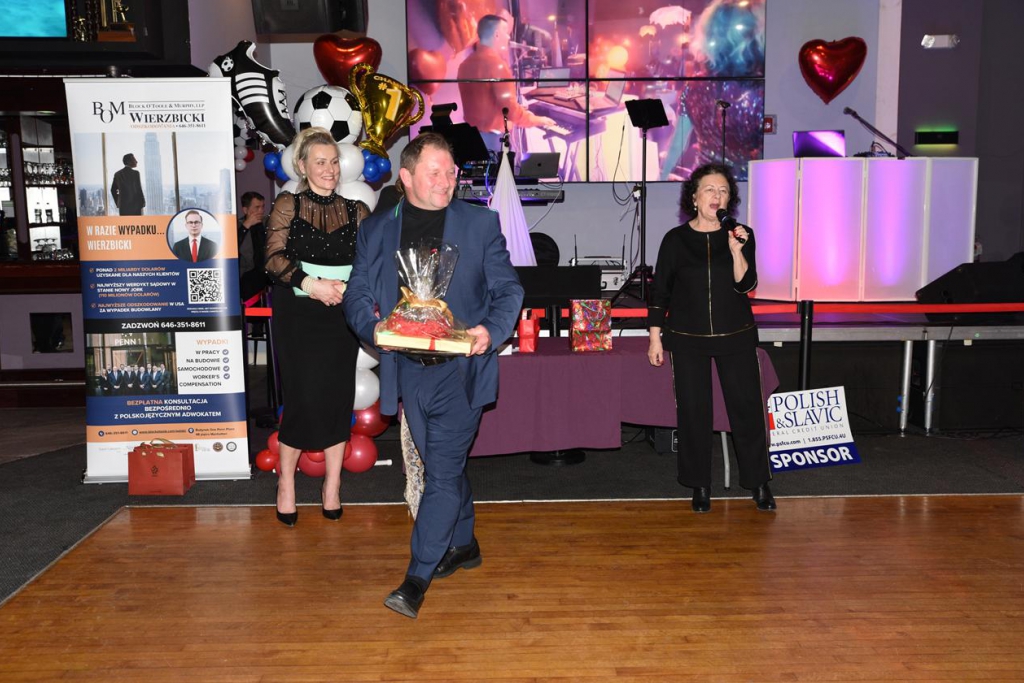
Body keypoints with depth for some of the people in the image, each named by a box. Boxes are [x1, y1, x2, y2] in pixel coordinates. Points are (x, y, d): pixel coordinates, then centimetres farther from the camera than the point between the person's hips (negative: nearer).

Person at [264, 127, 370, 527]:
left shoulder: (354, 211, 9)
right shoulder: (287, 205, 4)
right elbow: (275, 258, -6)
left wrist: (348, 287, -14)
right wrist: (311, 284, -20)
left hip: (340, 315, 2)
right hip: (297, 315, -2)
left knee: (338, 396, 3)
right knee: (303, 396, -6)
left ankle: (332, 485, 16)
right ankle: (286, 480, 15)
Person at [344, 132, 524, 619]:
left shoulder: (481, 223, 1)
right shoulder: (375, 230, 7)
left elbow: (509, 290, 2)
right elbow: (357, 295, 7)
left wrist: (491, 330, -17)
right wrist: (374, 328, -14)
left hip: (461, 368, -3)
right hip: (408, 369, 3)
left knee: (443, 472, -5)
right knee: (443, 465, 17)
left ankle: (417, 577, 6)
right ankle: (463, 545, 38)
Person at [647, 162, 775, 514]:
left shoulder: (742, 236, 1)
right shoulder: (676, 239, -1)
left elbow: (745, 284, -9)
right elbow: (660, 292, 3)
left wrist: (735, 249, -24)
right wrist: (655, 336, 0)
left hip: (736, 337, 1)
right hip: (688, 339, 0)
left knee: (747, 408, 3)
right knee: (693, 411, 5)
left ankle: (758, 482, 20)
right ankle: (700, 485, 19)